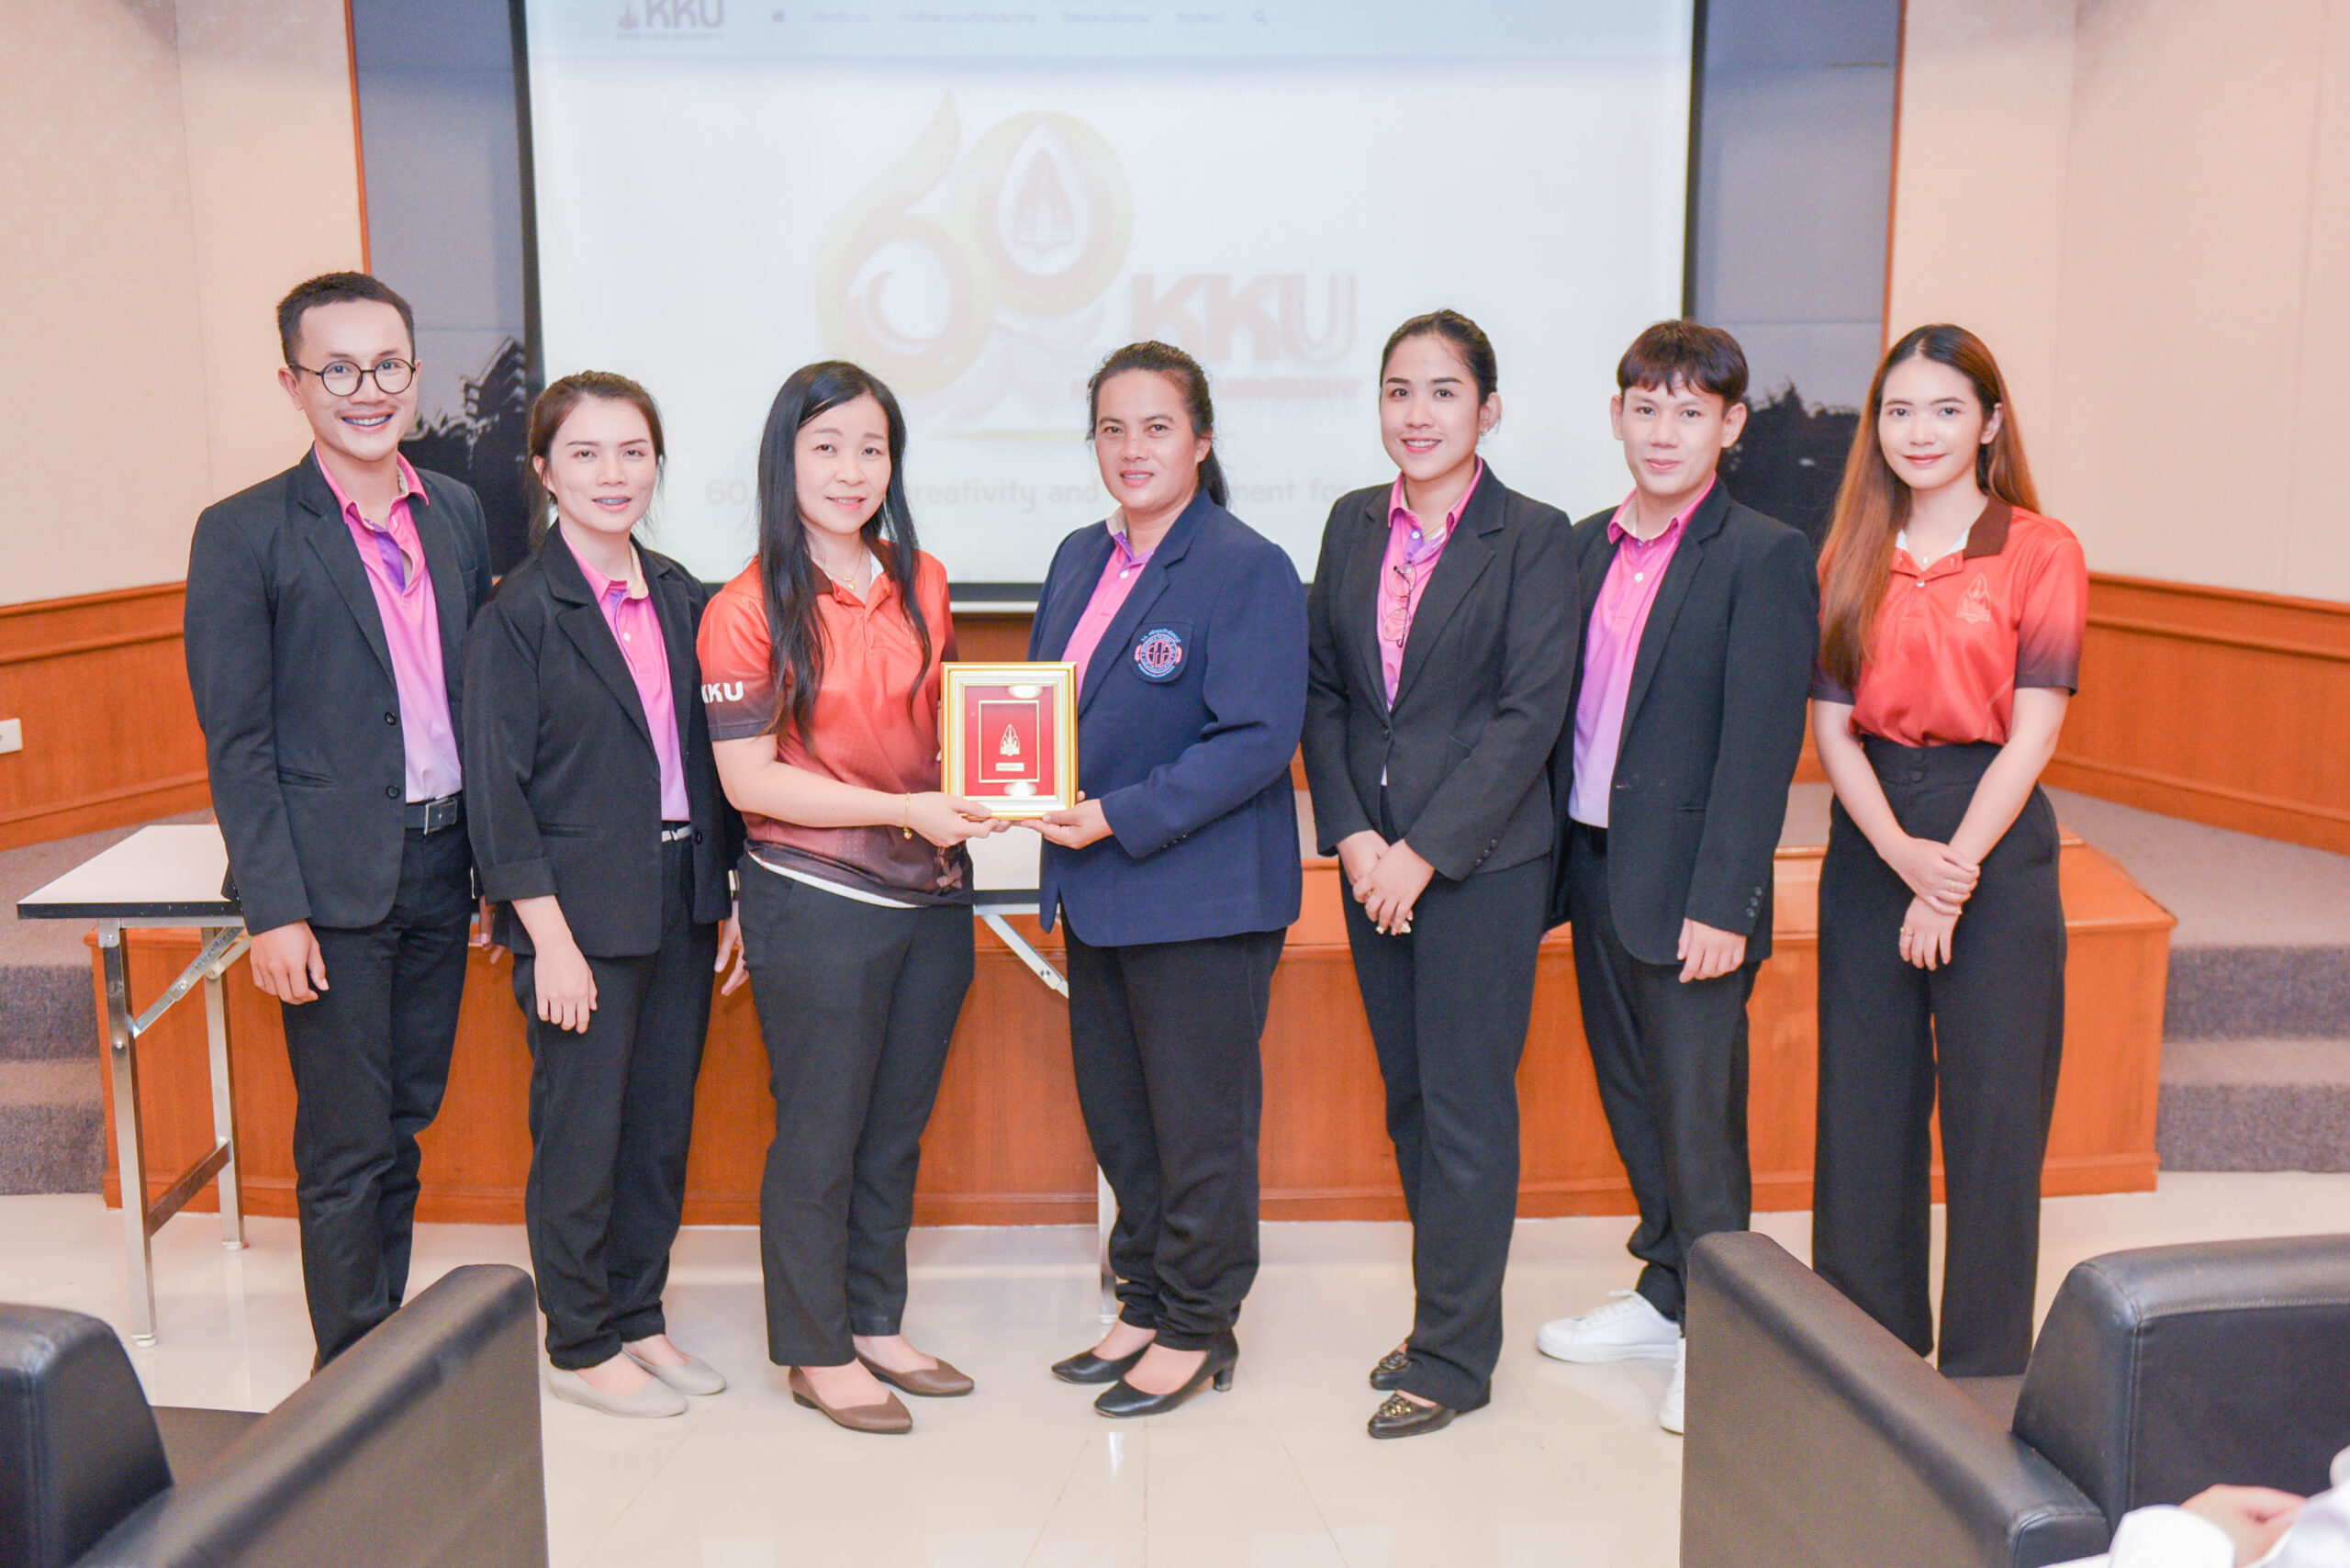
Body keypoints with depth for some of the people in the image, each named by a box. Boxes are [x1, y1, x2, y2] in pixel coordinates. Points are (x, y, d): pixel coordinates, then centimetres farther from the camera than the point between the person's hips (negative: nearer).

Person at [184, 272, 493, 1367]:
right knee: (345, 1145, 2)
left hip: (441, 865, 5)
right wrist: (273, 911, -13)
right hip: (333, 881, -5)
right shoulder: (243, 535, -7)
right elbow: (236, 744, -8)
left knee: (406, 1121, 16)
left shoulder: (457, 513, 9)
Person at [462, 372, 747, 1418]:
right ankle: (580, 1347, 22)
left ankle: (639, 1319, 30)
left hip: (679, 907, 6)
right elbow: (496, 791, -12)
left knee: (662, 1127, 14)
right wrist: (550, 938, -15)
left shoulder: (682, 599, 8)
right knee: (580, 1134, 5)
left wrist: (729, 895, 10)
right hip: (579, 910, -6)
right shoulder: (519, 613, -10)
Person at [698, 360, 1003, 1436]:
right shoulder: (747, 610, -10)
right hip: (815, 900, -5)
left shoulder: (923, 585, 7)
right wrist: (903, 812, -19)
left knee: (897, 1126, 16)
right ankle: (816, 1353, 23)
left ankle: (877, 1323, 32)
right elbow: (747, 779, -13)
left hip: (932, 893, 6)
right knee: (821, 1132, 7)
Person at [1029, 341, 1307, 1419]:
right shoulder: (1079, 560, 12)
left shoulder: (1248, 570, -12)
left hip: (1202, 894, -7)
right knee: (1114, 1115, 16)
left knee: (1198, 1122, 5)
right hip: (1095, 889, 8)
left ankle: (1200, 1330, 22)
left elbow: (1259, 741, -18)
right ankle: (1146, 1307, 33)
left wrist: (1121, 817, -22)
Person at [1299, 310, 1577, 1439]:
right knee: (1408, 1100, 13)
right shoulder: (1353, 524, 9)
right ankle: (1444, 1316, 28)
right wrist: (1350, 834, -4)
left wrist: (1425, 852, -15)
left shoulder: (1533, 538, -6)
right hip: (1374, 858, 5)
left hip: (1482, 861, -5)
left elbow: (1530, 712, -12)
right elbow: (1321, 689, 8)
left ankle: (1453, 1357, 13)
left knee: (1465, 1106, 0)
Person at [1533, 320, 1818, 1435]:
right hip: (1594, 868, 7)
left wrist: (1722, 905, -18)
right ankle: (1665, 1296, 33)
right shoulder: (1586, 546, 10)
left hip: (1687, 888, -6)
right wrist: (1553, 858, 7)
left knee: (1697, 1111, 2)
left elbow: (1761, 745, -14)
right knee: (1631, 1095, 17)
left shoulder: (1765, 557, -9)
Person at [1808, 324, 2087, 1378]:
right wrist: (1903, 853, -13)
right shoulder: (1852, 555, 9)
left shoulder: (2040, 553, -3)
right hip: (1869, 840, 4)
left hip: (1994, 836, -3)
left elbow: (2032, 733, -8)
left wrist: (1950, 875, -14)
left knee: (1993, 1108, 2)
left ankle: (1985, 1370, 17)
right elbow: (1832, 726, 1)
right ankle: (1868, 1340, 25)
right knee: (1863, 1100, 9)